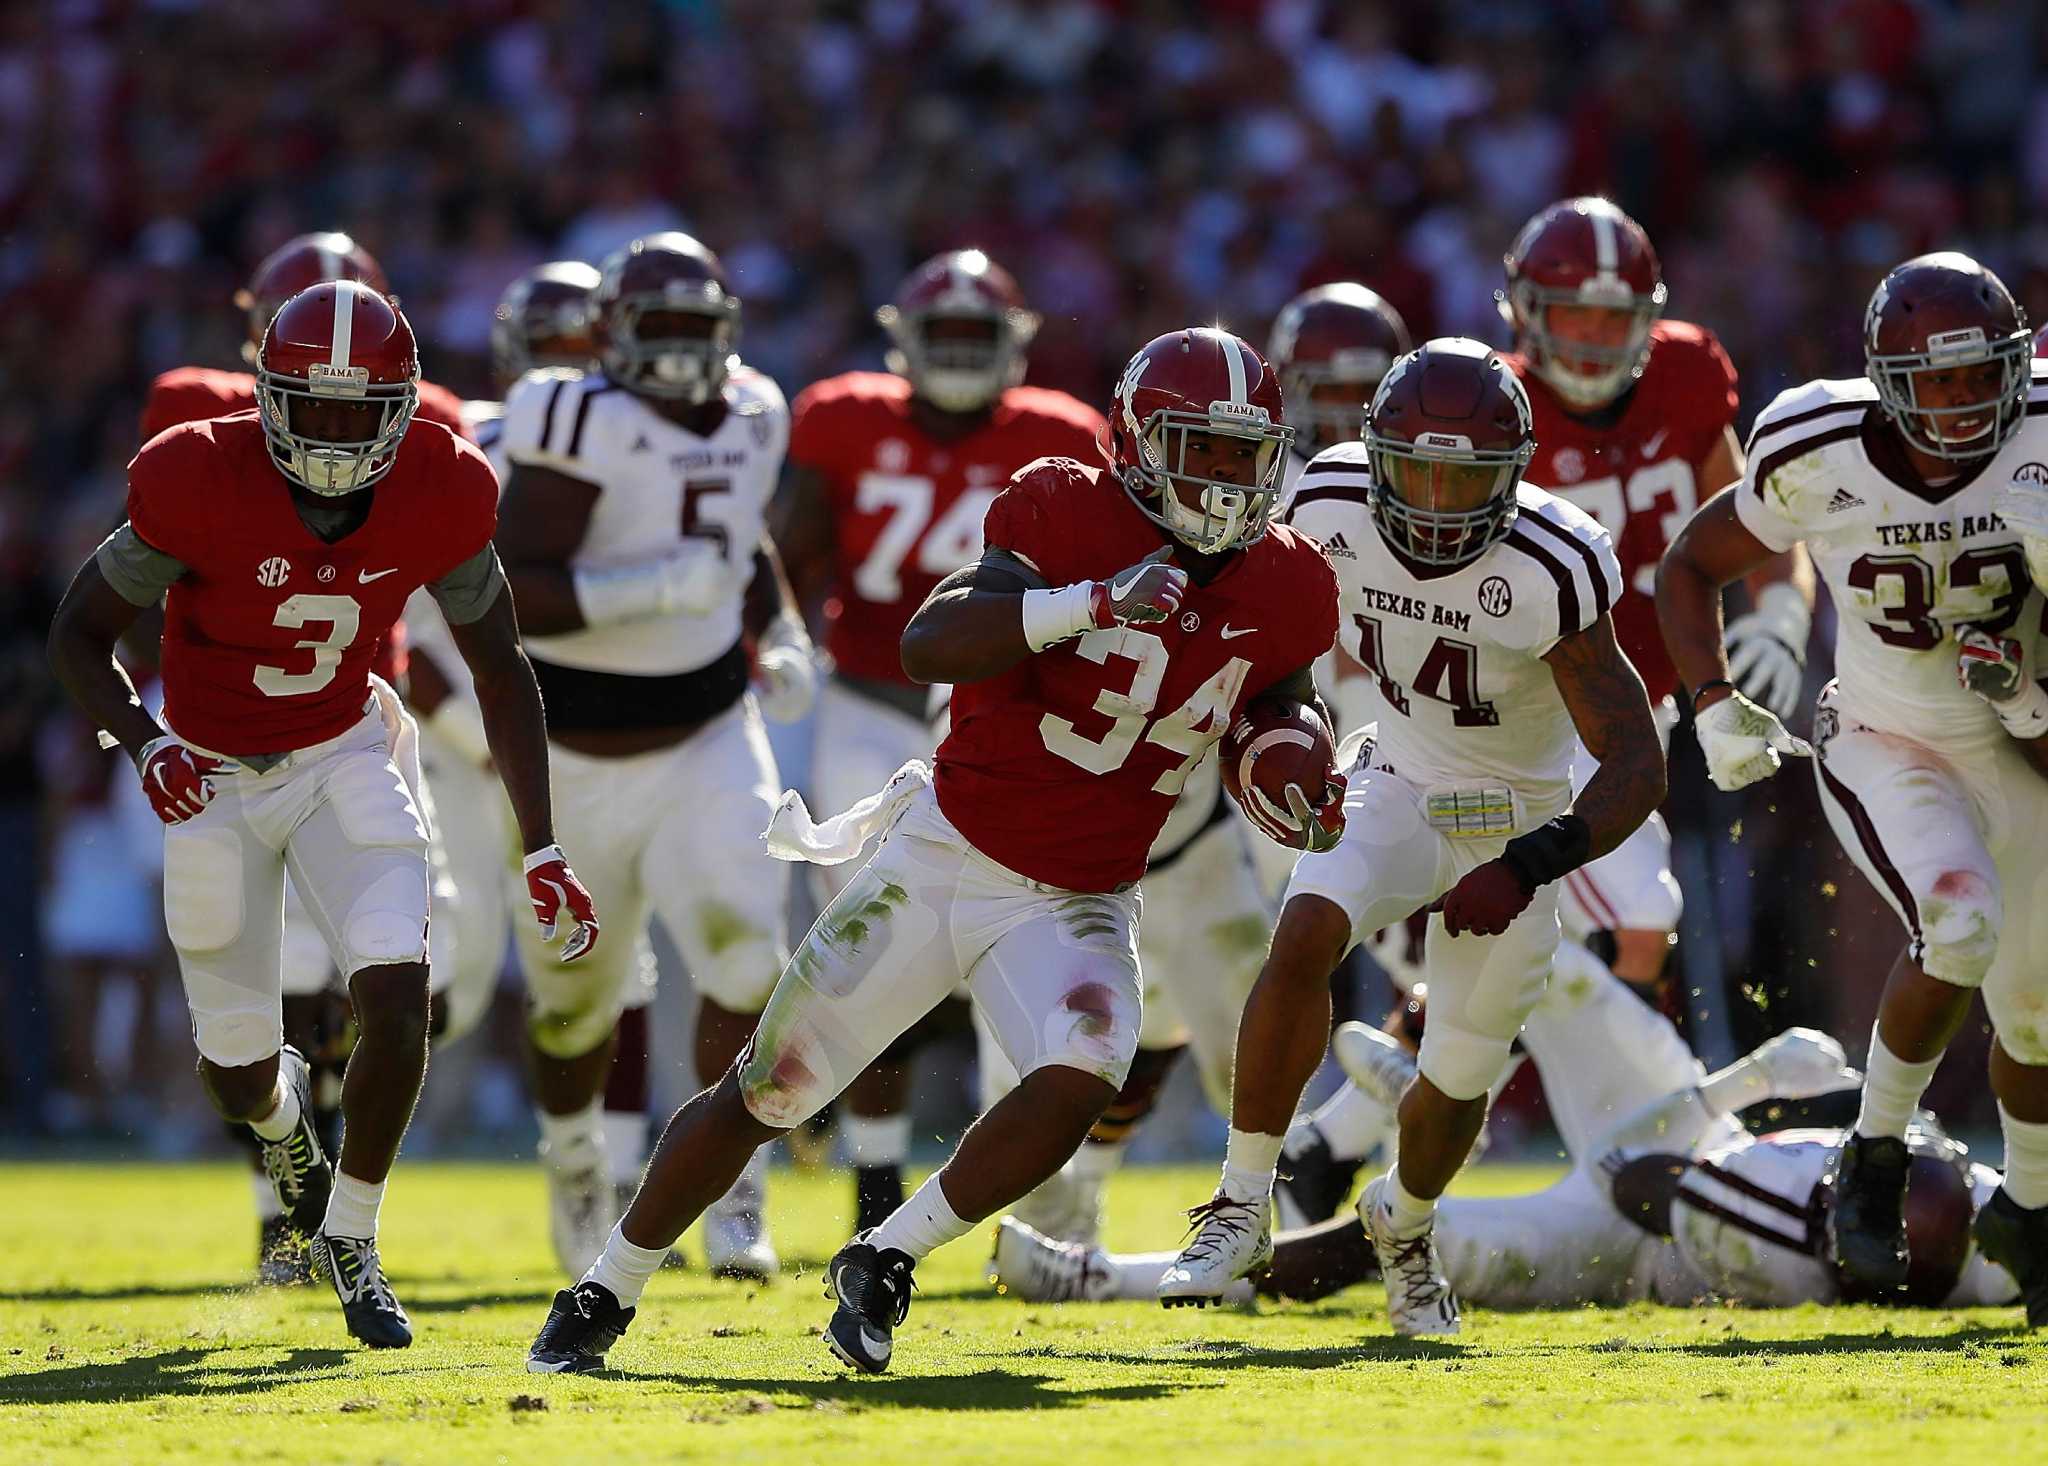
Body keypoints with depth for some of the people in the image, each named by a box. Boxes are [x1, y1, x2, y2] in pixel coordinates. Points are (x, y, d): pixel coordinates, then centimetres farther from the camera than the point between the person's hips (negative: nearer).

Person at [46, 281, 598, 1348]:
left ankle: (349, 1238, 3)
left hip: (343, 760, 1)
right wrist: (145, 741, -33)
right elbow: (78, 634, -14)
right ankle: (282, 1108, 47)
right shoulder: (201, 484, -26)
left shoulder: (438, 495, -17)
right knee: (237, 1070, 5)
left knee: (397, 996, -20)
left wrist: (541, 850, -6)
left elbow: (498, 668, -3)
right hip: (215, 780, -1)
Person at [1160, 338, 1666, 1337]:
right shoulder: (1333, 505, -19)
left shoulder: (1553, 571, -30)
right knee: (1307, 933, -29)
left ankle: (1404, 1222, 42)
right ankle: (1242, 1207, -19)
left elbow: (1636, 766, -27)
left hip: (1516, 822, -1)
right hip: (1397, 787, 1)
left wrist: (1530, 867, -39)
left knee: (1460, 1080, 7)